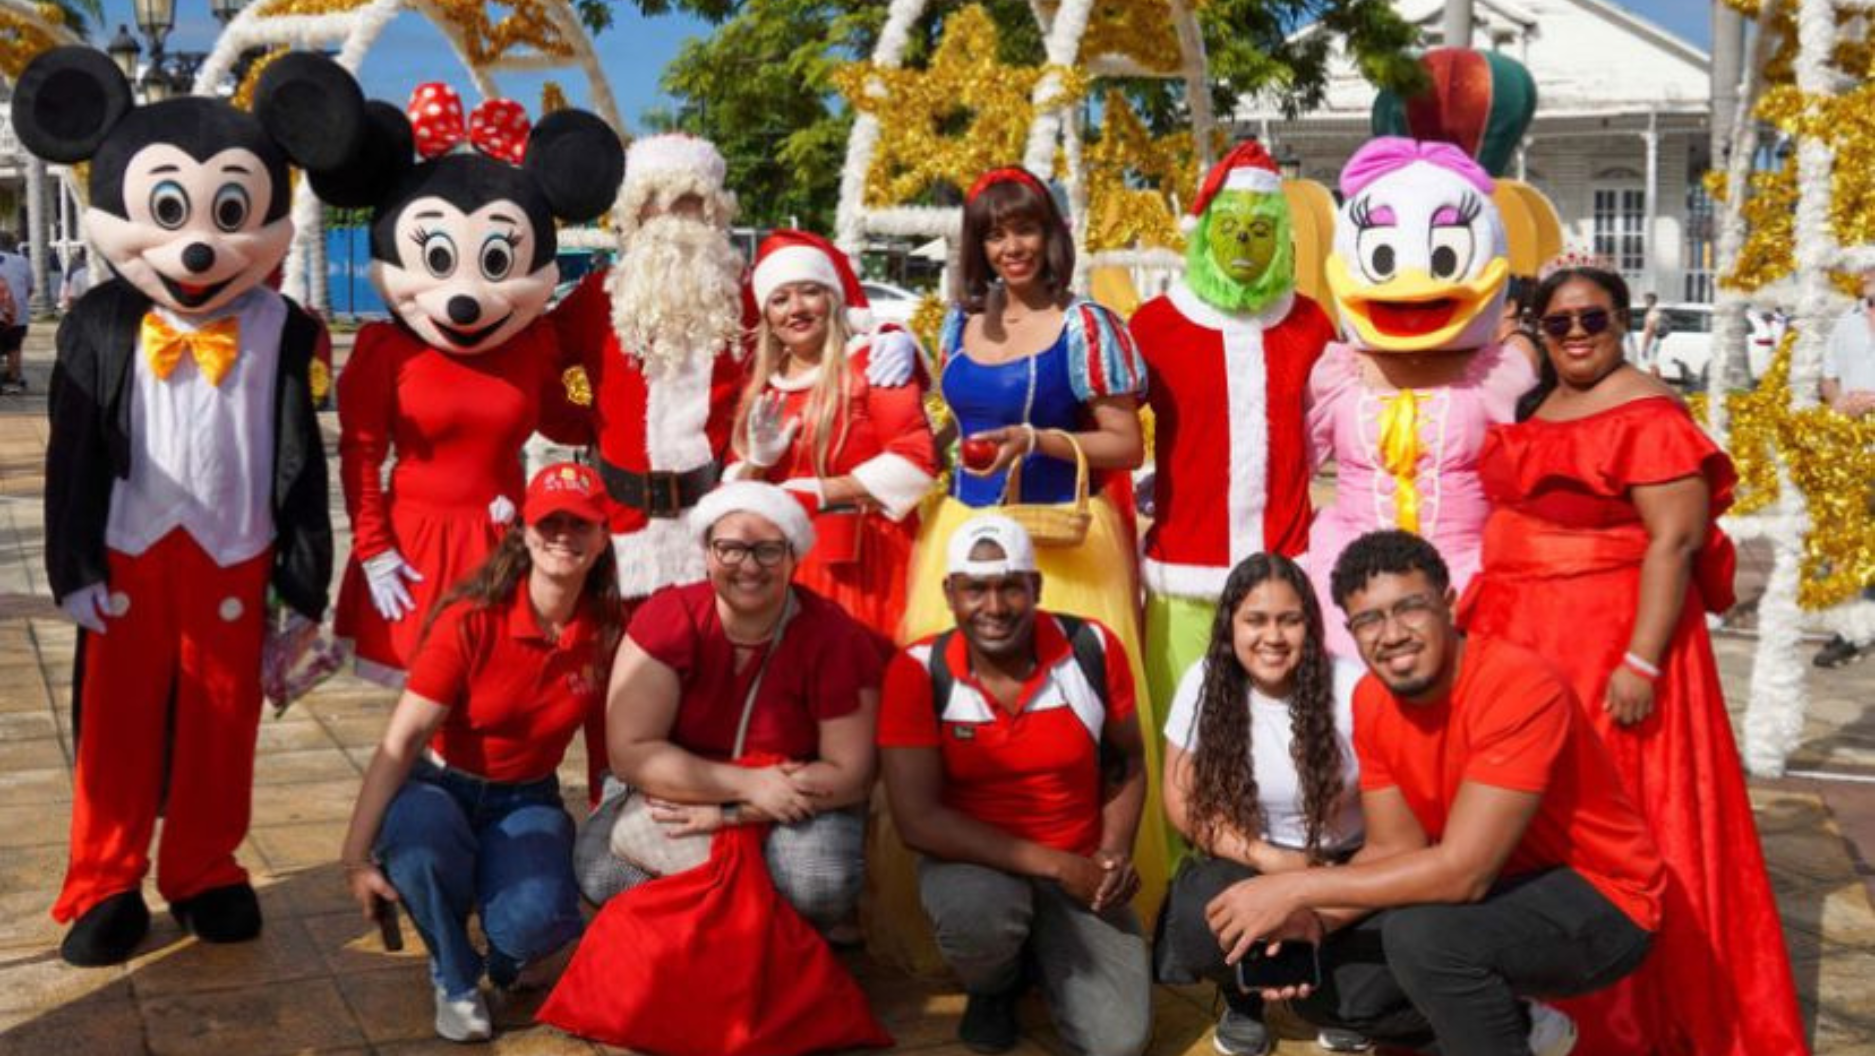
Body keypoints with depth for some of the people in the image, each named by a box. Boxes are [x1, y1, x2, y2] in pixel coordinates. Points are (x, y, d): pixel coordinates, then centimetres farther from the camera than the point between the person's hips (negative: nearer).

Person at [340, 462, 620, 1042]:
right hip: (441, 785, -1)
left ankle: (505, 955, 12)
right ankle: (456, 976, -8)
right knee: (421, 831, -39)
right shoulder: (471, 620, -19)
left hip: (525, 800, 1)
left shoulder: (607, 631, -9)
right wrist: (357, 856, -26)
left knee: (539, 917, -30)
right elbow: (401, 740, -21)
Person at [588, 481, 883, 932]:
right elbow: (630, 751, -18)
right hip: (673, 793, 1)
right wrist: (749, 783, -27)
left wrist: (729, 813, -22)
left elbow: (849, 773, -13)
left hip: (794, 807, -1)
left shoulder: (835, 637, -15)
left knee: (824, 885, -31)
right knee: (605, 873, -27)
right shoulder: (666, 619, -14)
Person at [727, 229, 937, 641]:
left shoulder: (871, 361, -3)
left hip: (862, 561, -5)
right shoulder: (762, 384, 13)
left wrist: (821, 492, -11)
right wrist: (757, 462, -6)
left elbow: (916, 460, -13)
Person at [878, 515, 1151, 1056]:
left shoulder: (1094, 649, -11)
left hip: (1079, 867, 2)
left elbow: (1126, 762, 5)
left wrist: (1113, 854, -13)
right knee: (978, 912, -37)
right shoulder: (918, 671, -17)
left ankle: (1038, 949, 22)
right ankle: (993, 986, 3)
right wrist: (1055, 864, -23)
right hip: (971, 858, -2)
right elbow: (918, 819, -20)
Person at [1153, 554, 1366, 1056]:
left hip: (1346, 862, 0)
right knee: (1198, 924, -31)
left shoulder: (1351, 689, -17)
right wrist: (1267, 857, -18)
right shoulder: (1205, 683, -11)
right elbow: (1183, 801, -4)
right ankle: (1242, 996, 9)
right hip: (1247, 862, 1)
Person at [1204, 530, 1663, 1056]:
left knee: (1422, 933, -33)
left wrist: (1298, 886, -29)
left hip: (1598, 897, -8)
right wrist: (1311, 919, -19)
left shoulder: (1520, 687, -29)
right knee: (1320, 981, -3)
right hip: (1504, 889, 8)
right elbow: (1394, 849, 0)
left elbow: (1462, 870, -32)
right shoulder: (1371, 701, -5)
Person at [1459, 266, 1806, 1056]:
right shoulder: (1533, 407, 11)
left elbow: (1675, 542, -19)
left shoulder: (1646, 416, -14)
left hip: (1608, 643, -8)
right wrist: (1483, 612, 17)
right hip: (1524, 640, 8)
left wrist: (1642, 662, -24)